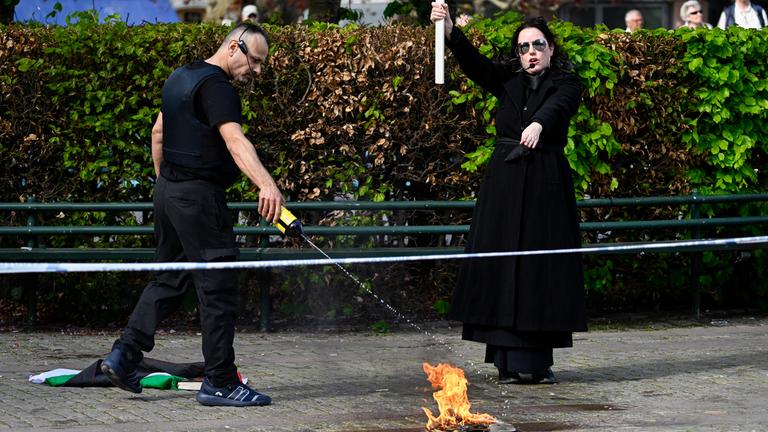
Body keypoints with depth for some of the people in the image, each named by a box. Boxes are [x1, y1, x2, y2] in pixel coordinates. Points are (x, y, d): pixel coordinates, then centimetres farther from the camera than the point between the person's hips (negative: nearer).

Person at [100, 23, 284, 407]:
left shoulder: (181, 77, 14)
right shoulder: (216, 87, -17)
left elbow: (158, 132, 24)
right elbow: (234, 140, -33)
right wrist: (265, 184, -46)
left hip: (168, 191, 10)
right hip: (199, 196, -10)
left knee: (169, 279, 17)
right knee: (218, 288, -4)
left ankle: (123, 355, 11)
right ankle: (219, 383, -1)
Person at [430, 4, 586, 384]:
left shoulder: (565, 85, 1)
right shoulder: (508, 81, 11)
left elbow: (556, 106, -21)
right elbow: (472, 62, -5)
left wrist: (538, 123, -44)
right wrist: (448, 29, -23)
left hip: (546, 186, -3)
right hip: (504, 183, 3)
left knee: (540, 269, -4)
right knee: (502, 268, -1)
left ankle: (537, 362, -1)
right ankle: (508, 362, 1)